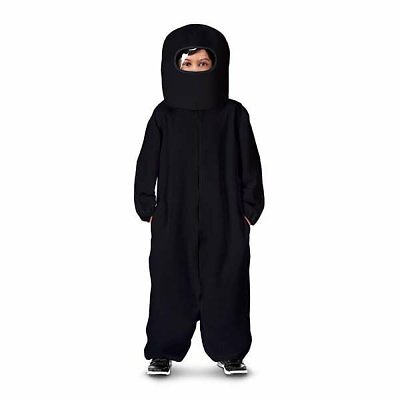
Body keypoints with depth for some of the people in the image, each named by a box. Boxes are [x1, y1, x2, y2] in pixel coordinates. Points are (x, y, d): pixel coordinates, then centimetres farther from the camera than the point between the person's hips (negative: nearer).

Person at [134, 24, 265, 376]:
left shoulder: (234, 114, 2)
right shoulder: (164, 115, 3)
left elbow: (250, 164, 4)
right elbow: (147, 165, 5)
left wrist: (249, 210, 1)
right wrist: (148, 209, 0)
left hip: (224, 221, 0)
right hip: (174, 222, 0)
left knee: (225, 286, 5)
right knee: (172, 285, 5)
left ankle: (228, 352, 19)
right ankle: (163, 353, 17)